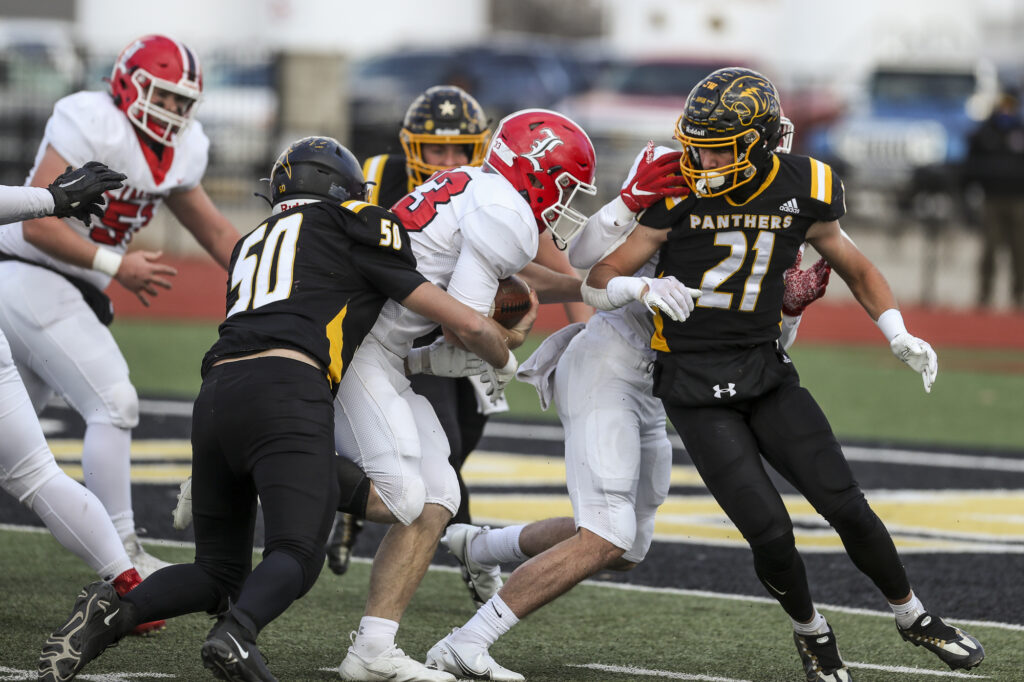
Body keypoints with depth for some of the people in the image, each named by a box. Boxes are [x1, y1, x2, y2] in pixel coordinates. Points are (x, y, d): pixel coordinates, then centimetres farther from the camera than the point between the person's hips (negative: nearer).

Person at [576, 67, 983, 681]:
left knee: (846, 507, -5)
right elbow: (599, 283, -10)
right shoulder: (677, 191, -13)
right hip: (695, 387, -3)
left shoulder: (803, 189, -5)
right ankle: (810, 630, 19)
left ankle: (913, 616, 20)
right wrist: (643, 287, -32)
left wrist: (899, 336, 1)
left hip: (766, 370, 3)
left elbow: (853, 265, 14)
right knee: (771, 533, -11)